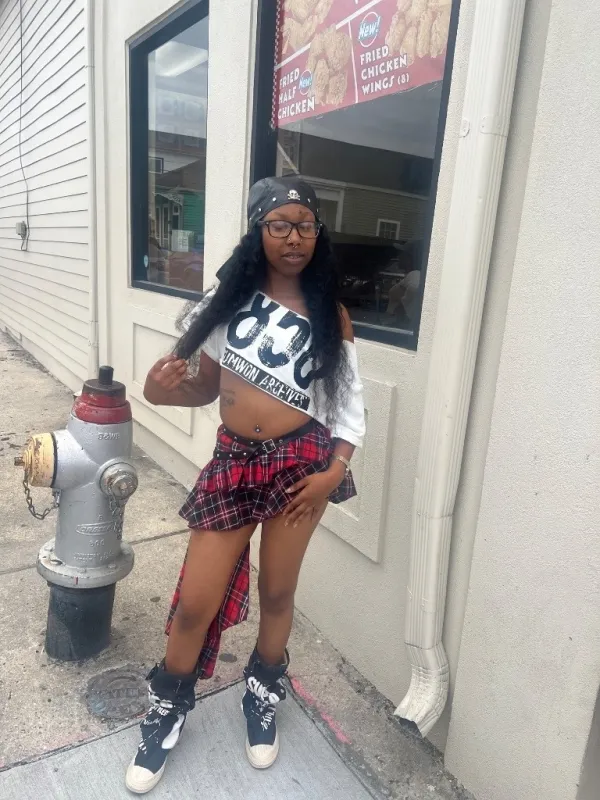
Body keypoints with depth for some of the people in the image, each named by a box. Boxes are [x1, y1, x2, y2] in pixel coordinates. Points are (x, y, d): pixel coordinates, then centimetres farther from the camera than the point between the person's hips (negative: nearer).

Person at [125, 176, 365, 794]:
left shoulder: (330, 315, 1)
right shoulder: (231, 297, 4)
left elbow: (351, 403, 2)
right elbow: (207, 384, 7)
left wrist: (334, 470, -10)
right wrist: (166, 389, -14)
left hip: (301, 461, 0)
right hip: (233, 462, 1)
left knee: (277, 593, 14)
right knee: (196, 601, 6)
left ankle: (264, 697, 43)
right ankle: (167, 710, 35)